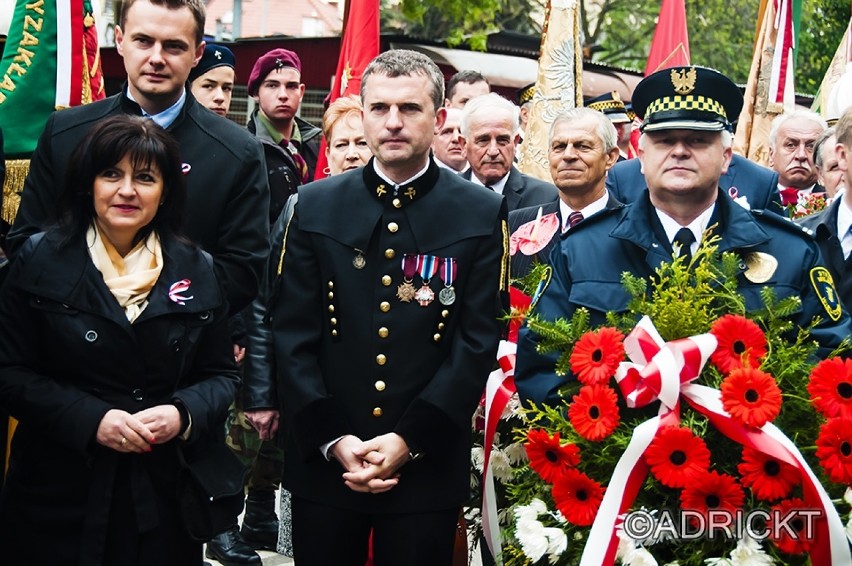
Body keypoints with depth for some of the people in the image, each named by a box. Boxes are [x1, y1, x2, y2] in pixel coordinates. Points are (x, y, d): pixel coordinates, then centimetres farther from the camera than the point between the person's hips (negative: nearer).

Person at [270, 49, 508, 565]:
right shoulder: (315, 206, 4)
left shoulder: (482, 213, -1)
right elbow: (294, 335, 1)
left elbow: (477, 341, -5)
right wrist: (332, 439, -9)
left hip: (427, 467, -1)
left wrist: (409, 439, -12)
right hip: (323, 463, 2)